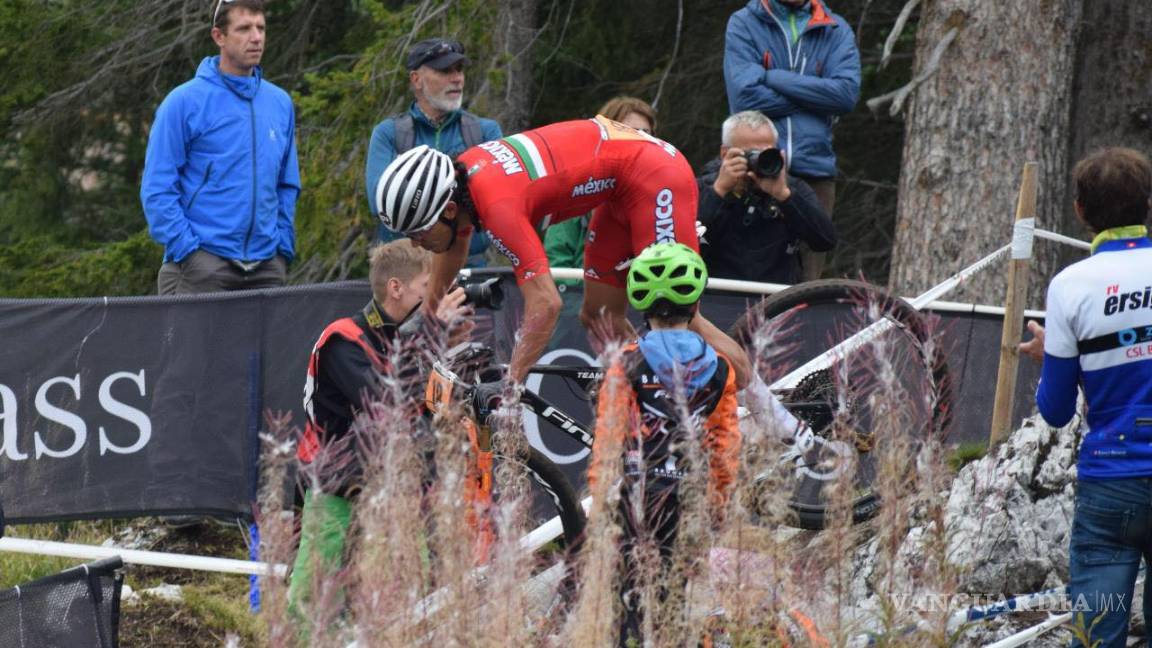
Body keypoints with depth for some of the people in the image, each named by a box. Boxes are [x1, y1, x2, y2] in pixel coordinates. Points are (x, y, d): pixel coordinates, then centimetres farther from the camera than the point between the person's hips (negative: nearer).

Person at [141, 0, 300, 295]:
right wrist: (187, 249, -14)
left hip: (266, 267, 5)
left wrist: (283, 246, 8)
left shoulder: (280, 103, 12)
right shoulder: (185, 102, -4)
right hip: (203, 267, -5)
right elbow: (157, 190, -7)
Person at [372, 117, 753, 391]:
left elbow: (545, 304, -35)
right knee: (600, 316, 9)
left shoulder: (497, 205, -31)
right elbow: (456, 245, 21)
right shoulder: (458, 177, -3)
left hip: (655, 177, -10)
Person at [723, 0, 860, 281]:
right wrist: (814, 100, -5)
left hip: (814, 169, 2)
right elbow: (745, 96, -9)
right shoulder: (743, 24, 4)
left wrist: (774, 78, -9)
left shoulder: (837, 31, 10)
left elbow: (847, 92, -6)